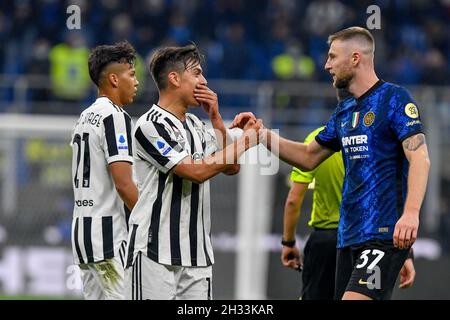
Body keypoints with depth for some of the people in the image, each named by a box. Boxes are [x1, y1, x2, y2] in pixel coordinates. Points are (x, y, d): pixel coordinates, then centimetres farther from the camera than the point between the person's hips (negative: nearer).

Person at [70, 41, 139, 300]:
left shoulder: (85, 118, 17)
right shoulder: (115, 116, -11)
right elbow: (123, 184, -18)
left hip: (81, 231, 9)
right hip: (109, 235, -9)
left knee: (95, 296, 9)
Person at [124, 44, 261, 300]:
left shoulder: (196, 125, 17)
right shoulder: (151, 125, -10)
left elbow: (231, 168, 14)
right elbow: (197, 172, -17)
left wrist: (216, 118, 6)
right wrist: (245, 142, -10)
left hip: (196, 251, 8)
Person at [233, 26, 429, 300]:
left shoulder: (394, 98, -7)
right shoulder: (344, 114, 18)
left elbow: (419, 158, -17)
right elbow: (309, 157, 28)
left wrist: (411, 213, -30)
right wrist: (260, 133, 18)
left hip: (385, 234, -9)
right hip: (349, 235, 9)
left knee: (355, 297, -24)